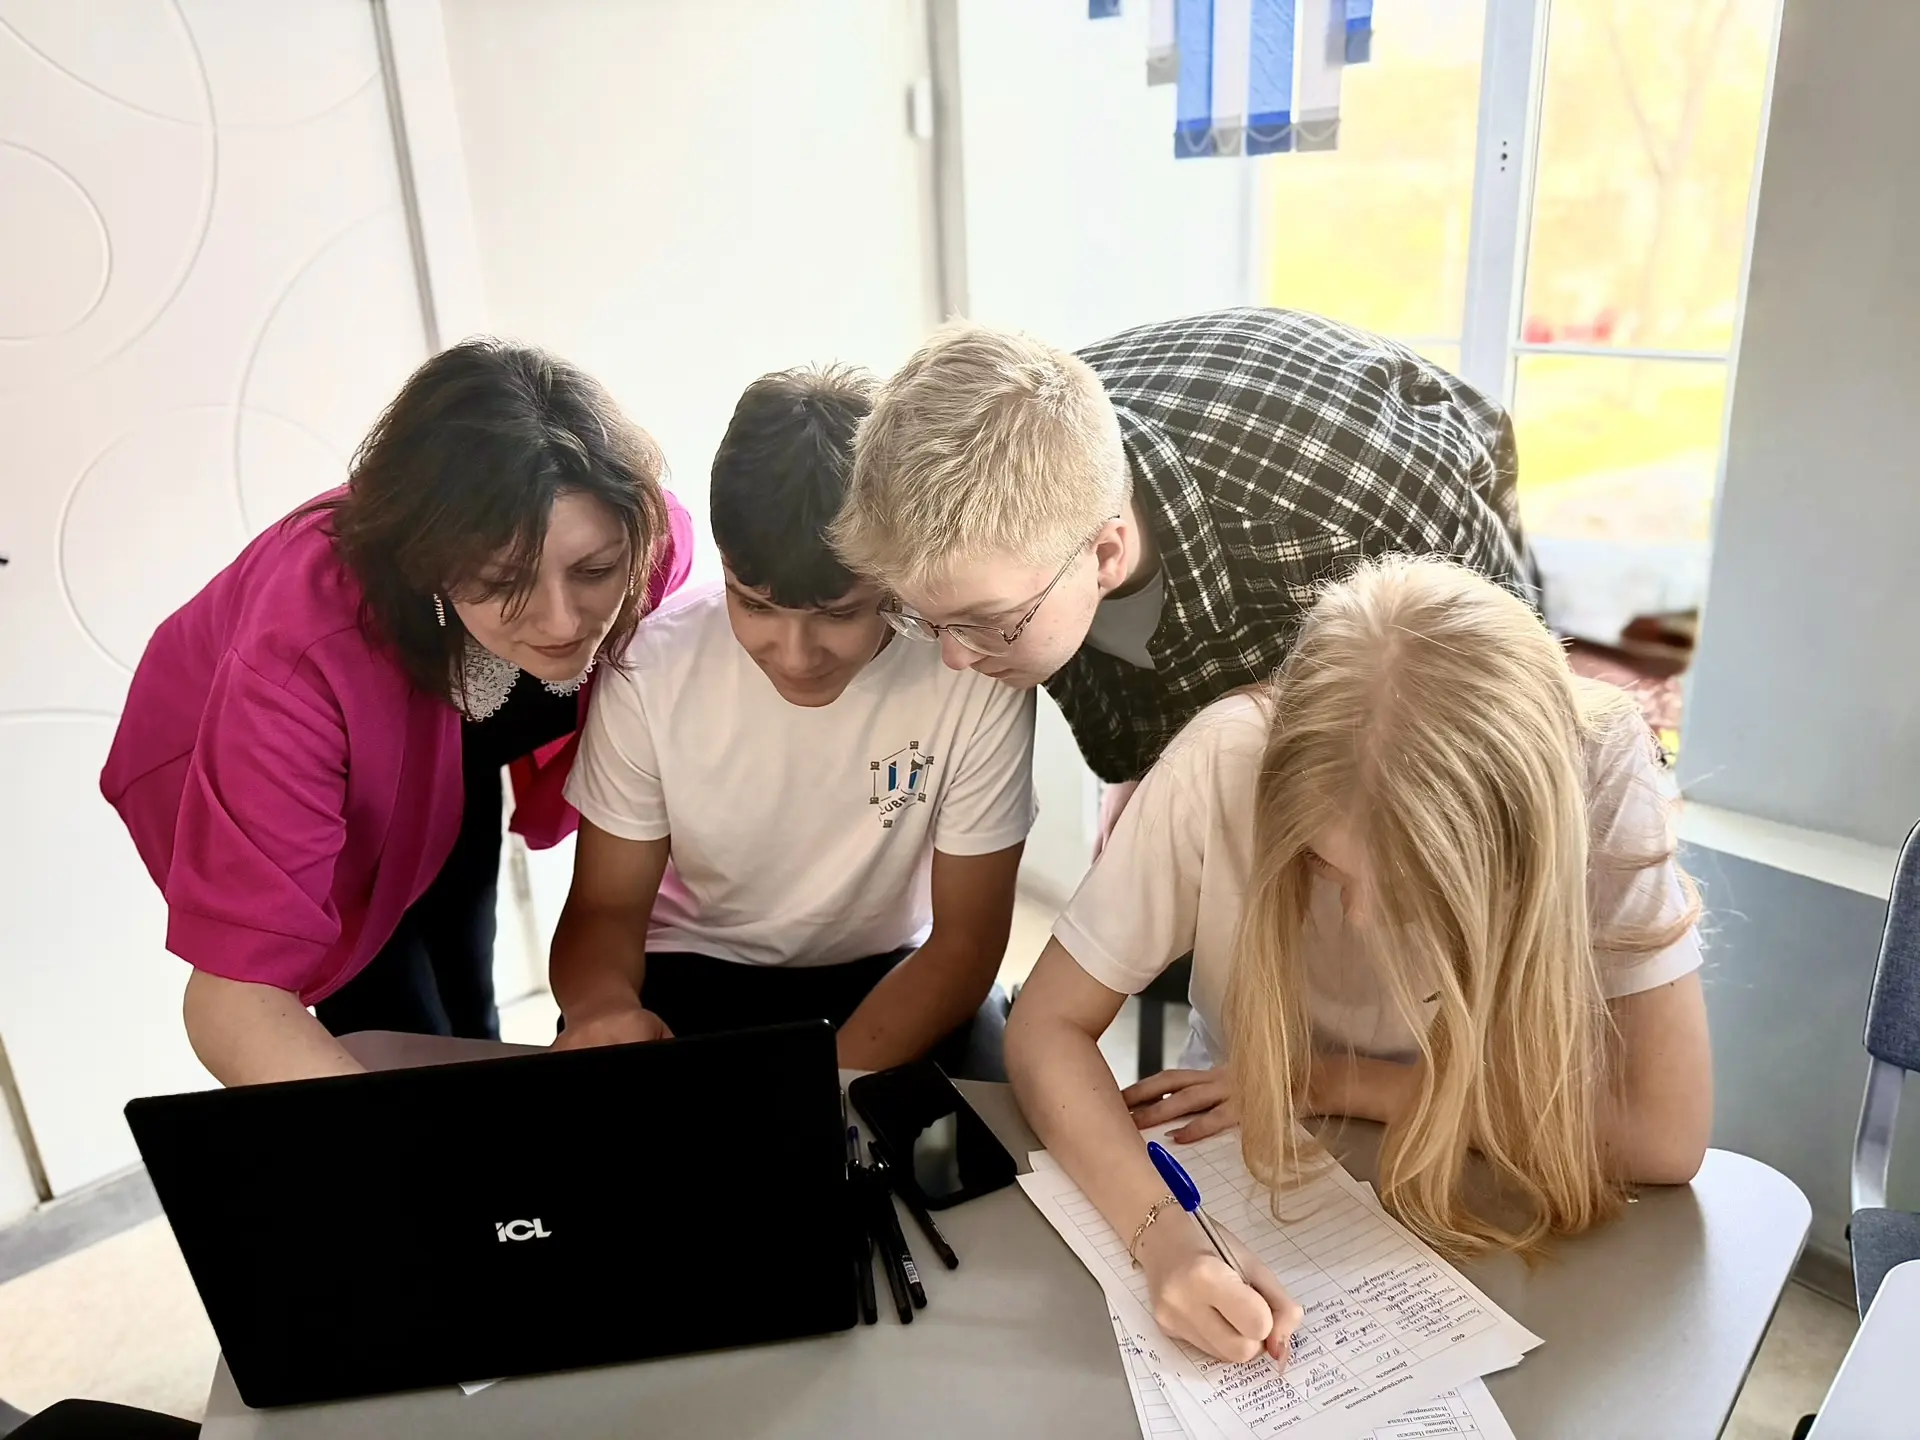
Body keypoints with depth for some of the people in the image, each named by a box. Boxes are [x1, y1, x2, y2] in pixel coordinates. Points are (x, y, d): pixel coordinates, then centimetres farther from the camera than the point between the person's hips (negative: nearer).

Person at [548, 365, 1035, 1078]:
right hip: (696, 968, 0)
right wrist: (602, 1004, -33)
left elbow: (966, 938, -14)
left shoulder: (977, 675, -24)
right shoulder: (651, 669, -20)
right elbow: (605, 908, -10)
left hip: (892, 972, 1)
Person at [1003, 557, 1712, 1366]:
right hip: (1242, 1182, -1)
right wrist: (1166, 1236, -36)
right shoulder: (1225, 762, -27)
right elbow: (1048, 1029, -20)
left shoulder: (1601, 777, -26)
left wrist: (1330, 1082, -20)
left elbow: (1664, 1134, -21)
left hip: (1475, 1219, 2)